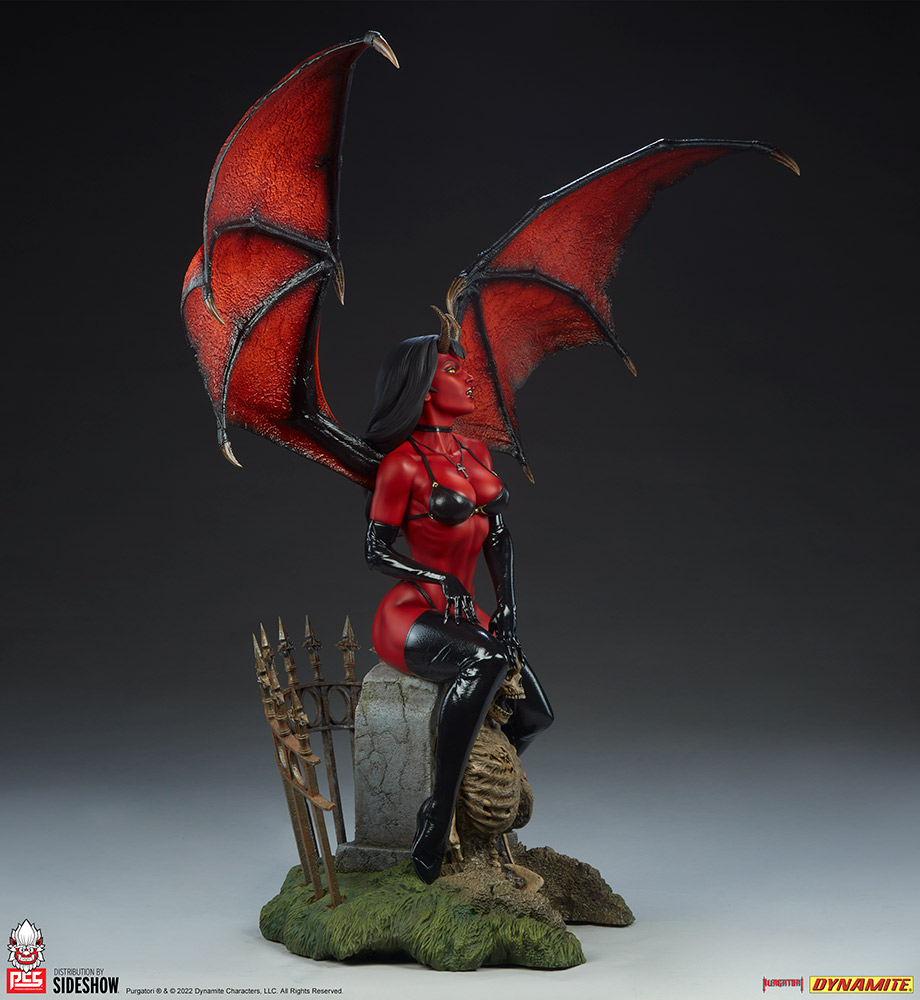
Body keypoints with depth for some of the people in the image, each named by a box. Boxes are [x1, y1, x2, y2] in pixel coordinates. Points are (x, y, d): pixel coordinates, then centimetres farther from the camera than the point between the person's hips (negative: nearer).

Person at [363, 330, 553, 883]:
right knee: (485, 661, -35)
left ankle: (474, 787, 19)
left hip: (463, 611, 7)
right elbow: (377, 551, -8)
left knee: (534, 713, -5)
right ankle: (437, 817, -28)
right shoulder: (404, 463, -9)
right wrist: (439, 580, -21)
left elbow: (499, 539, 12)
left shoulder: (477, 454, 12)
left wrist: (507, 608, 0)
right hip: (410, 615, -7)